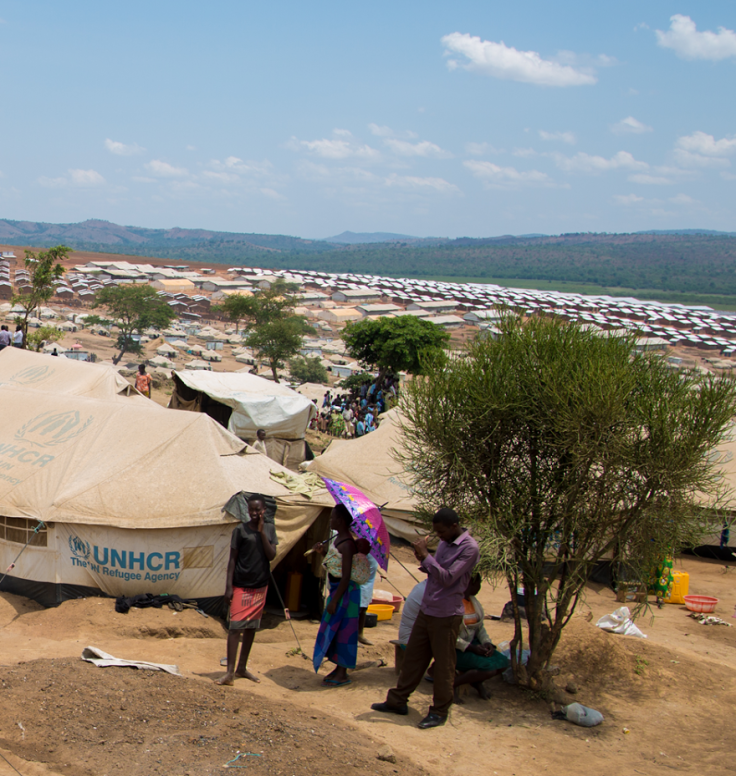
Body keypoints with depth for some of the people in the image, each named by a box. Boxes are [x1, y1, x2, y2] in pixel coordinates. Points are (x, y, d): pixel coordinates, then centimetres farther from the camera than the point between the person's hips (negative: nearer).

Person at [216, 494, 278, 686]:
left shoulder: (269, 529, 5)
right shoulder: (241, 530, -6)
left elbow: (271, 556, -5)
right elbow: (232, 559, -6)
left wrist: (262, 532, -13)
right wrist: (228, 587, -11)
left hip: (260, 586, 4)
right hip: (241, 586, -4)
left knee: (252, 627, 11)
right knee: (235, 627, -9)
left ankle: (242, 668, 23)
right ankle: (230, 672, -9)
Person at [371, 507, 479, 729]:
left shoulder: (469, 547, -16)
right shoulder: (444, 543, 11)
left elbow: (448, 578, -22)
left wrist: (426, 556, -22)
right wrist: (424, 562, -5)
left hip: (446, 615, -8)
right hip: (427, 610, 8)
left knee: (443, 665, 2)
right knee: (413, 657, 14)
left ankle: (439, 711, 14)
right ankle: (397, 701, 24)